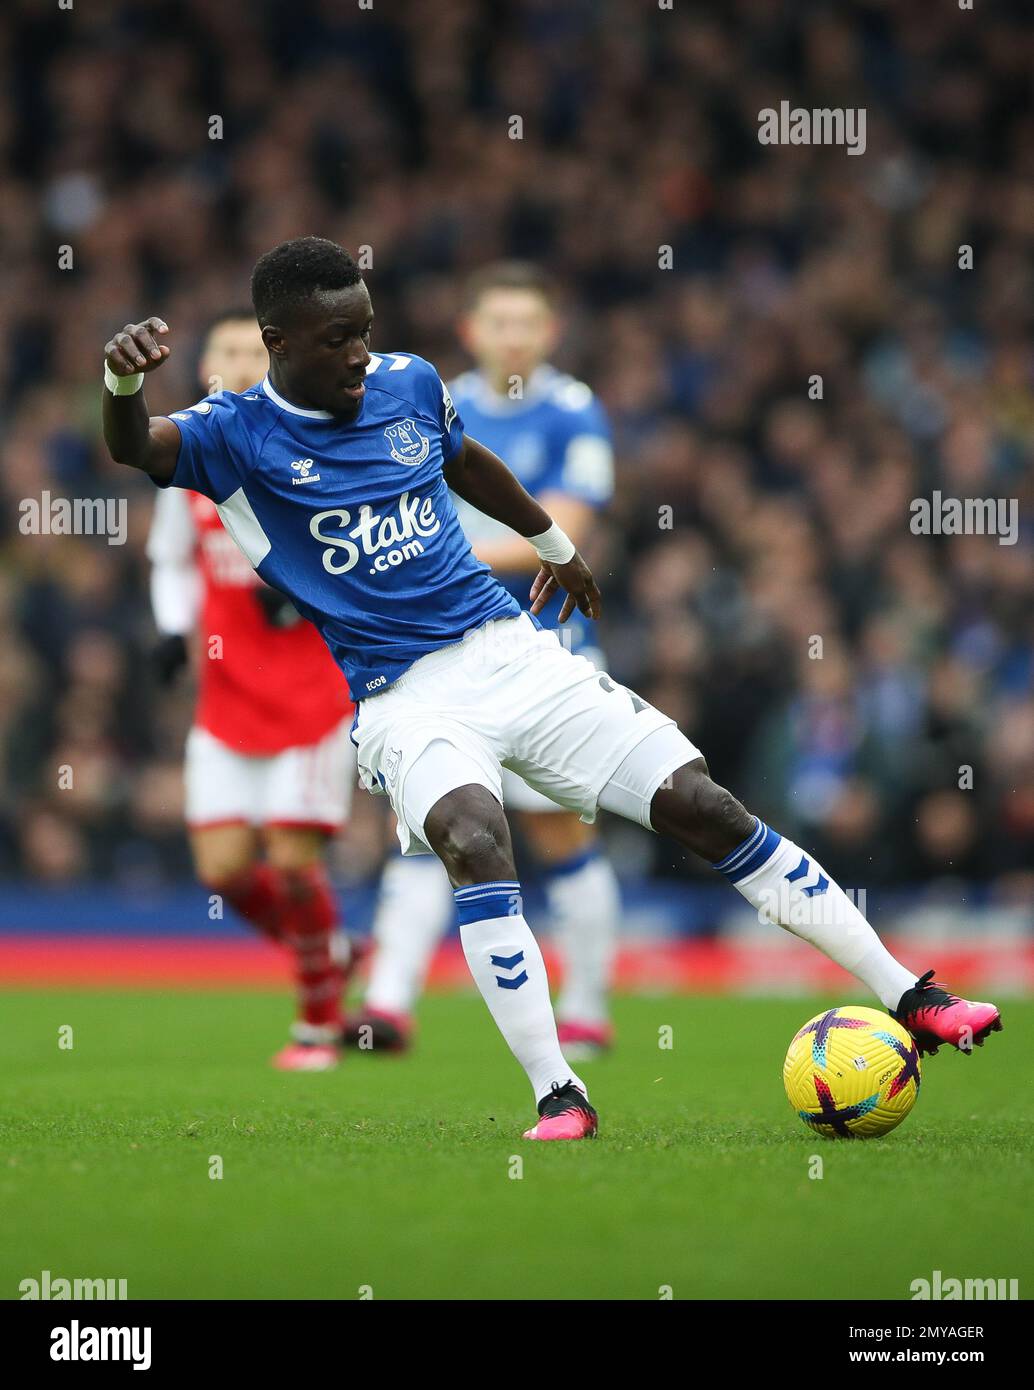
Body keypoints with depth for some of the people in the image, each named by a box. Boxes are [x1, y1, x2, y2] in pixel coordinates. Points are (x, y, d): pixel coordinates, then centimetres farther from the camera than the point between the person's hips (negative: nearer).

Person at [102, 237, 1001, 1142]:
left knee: (705, 806, -2)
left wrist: (554, 543, 42)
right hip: (404, 697, -4)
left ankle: (909, 998, 6)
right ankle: (557, 1098, -27)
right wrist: (124, 380, -50)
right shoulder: (239, 436, -7)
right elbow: (135, 447, -27)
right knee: (474, 839, -34)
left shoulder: (409, 385, 6)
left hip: (512, 653, 4)